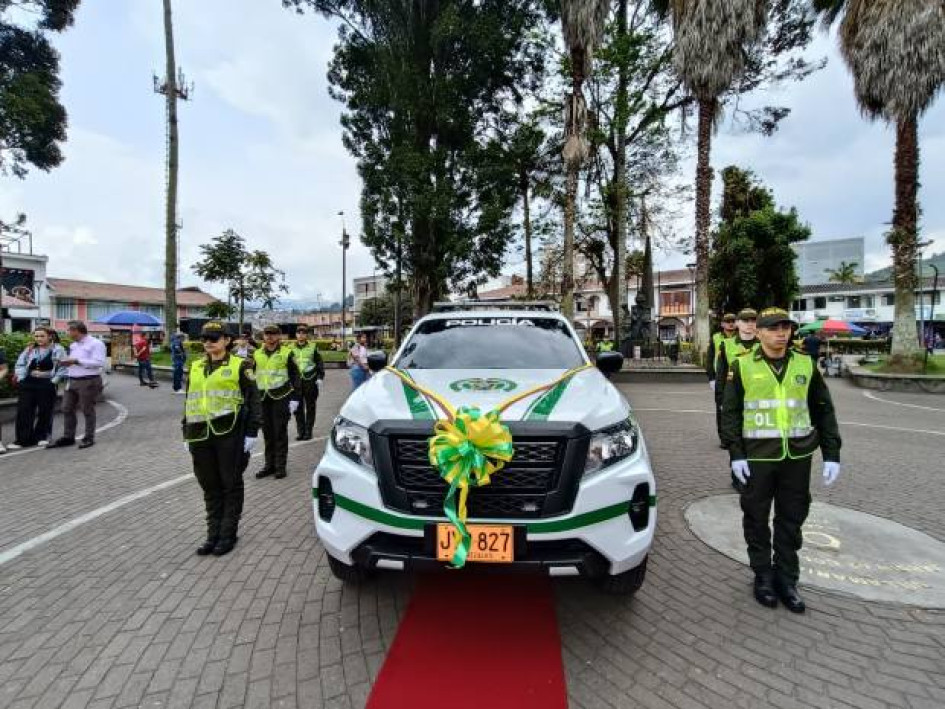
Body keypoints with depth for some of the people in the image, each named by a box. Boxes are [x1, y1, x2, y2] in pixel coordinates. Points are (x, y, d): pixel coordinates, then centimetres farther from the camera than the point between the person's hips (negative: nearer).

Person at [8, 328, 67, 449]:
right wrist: (21, 378, 2)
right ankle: (23, 439, 8)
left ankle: (42, 436, 21)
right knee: (24, 410, 1)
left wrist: (54, 380, -13)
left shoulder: (57, 349, -4)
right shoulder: (29, 350, 10)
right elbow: (20, 364, 15)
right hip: (28, 383, 4)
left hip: (47, 384, -4)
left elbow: (63, 367, -6)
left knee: (44, 411, 6)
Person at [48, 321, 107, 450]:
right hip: (72, 381, 9)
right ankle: (68, 437, 19)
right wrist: (67, 362, 5)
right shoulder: (73, 345, 18)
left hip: (88, 381, -8)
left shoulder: (96, 343, -10)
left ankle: (89, 438, 12)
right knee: (67, 409, 9)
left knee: (87, 411, 1)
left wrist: (77, 361, -20)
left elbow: (99, 363, -21)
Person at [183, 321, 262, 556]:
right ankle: (213, 534, 26)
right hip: (200, 434, 6)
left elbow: (253, 399, -4)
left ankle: (228, 534, 18)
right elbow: (189, 400, 21)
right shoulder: (196, 367, 15)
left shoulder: (239, 365, -2)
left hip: (229, 433, -5)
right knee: (210, 486, 13)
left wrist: (252, 432, -9)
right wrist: (187, 433, 18)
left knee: (231, 484, 5)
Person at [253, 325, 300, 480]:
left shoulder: (286, 353, -2)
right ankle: (269, 464, 21)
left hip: (281, 397, -4)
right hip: (263, 398, 4)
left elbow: (295, 376, -2)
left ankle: (280, 465, 8)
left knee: (280, 432, -1)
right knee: (267, 433, 10)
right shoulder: (257, 354, 10)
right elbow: (253, 375, 17)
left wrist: (294, 398, -8)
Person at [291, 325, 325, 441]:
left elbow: (320, 363, 5)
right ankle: (300, 431, 15)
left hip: (310, 380, -2)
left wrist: (320, 377, -3)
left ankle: (308, 432, 11)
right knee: (298, 408, 5)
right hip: (296, 380, 2)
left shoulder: (313, 347, 3)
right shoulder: (291, 348, 8)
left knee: (310, 407, 4)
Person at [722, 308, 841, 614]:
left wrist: (831, 454, 3)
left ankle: (786, 579, 26)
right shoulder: (742, 366, -3)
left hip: (797, 456, 2)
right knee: (757, 518, 8)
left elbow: (824, 411, 9)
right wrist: (735, 454, -8)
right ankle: (763, 575, 25)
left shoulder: (806, 365, 4)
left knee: (791, 519, 11)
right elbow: (731, 413, -2)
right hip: (757, 457, -2)